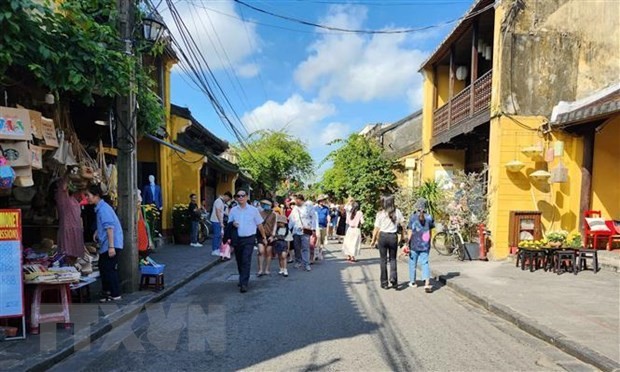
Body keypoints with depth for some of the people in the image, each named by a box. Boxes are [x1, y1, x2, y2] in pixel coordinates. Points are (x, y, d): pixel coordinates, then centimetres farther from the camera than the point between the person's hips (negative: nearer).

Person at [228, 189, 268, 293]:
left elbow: (259, 225, 4)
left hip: (249, 239, -3)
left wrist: (264, 237, 6)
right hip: (237, 239, 3)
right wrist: (232, 224, -10)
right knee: (239, 261, 13)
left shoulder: (253, 210, -2)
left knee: (246, 261, -11)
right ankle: (243, 279, 33)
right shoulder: (233, 210, 5)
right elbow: (229, 223, 14)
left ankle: (244, 284, -9)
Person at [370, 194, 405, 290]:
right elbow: (402, 224, -1)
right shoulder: (397, 212, 0)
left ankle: (384, 283, 12)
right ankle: (393, 278, -4)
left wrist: (373, 240, 4)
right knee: (393, 259, 16)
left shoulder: (380, 214, -6)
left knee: (383, 260, 8)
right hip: (393, 236, 1)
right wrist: (403, 236, 11)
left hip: (383, 236, -1)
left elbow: (376, 229, -5)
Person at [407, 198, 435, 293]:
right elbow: (430, 232, 6)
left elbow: (410, 232, -9)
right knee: (425, 263, 5)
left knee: (412, 263, 12)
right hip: (425, 245, 2)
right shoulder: (429, 217, -2)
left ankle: (412, 282, 25)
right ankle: (427, 283, -10)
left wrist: (408, 244, -2)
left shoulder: (413, 217, -10)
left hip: (414, 244, -2)